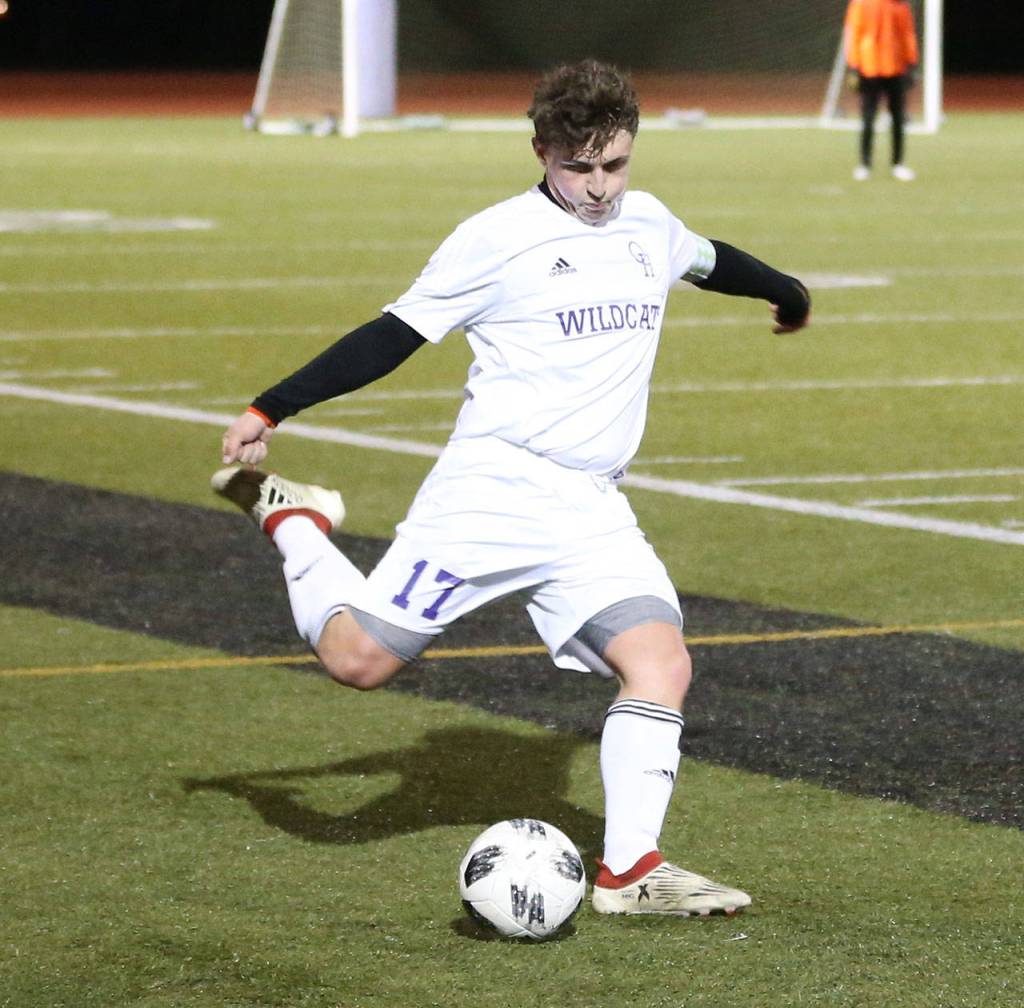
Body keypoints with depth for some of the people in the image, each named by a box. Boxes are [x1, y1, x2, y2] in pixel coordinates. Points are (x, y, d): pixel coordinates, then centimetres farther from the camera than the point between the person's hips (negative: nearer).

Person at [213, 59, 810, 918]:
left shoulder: (650, 226, 12)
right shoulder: (498, 239, -5)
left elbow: (714, 261, 36)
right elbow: (394, 336, -1)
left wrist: (791, 294, 55)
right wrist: (268, 411, -4)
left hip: (593, 512, 5)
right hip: (489, 488, -5)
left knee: (662, 663, -16)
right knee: (357, 657, -10)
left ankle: (630, 871, -9)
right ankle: (292, 521, 18)